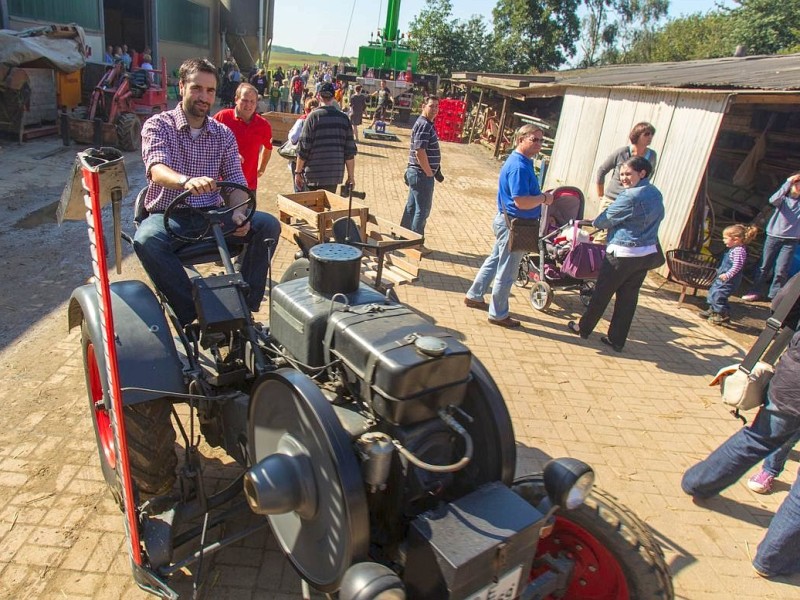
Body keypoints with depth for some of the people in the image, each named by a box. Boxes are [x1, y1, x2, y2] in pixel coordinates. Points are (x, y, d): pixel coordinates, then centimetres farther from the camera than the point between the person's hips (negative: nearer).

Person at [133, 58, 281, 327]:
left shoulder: (223, 134, 9)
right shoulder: (158, 125, -2)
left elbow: (236, 180, 2)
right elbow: (157, 169, -21)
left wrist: (238, 213, -21)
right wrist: (187, 181, -46)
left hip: (212, 214, 3)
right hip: (168, 214, -3)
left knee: (268, 225, -20)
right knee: (146, 240, -37)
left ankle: (244, 304, -17)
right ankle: (191, 314, -25)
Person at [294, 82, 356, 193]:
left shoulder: (313, 117, -6)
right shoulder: (344, 118, 3)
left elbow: (303, 149, -8)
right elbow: (350, 151, 2)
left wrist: (298, 172, 1)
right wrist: (351, 176, 9)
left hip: (314, 175, -3)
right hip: (335, 175, 3)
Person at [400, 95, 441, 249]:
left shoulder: (426, 124, 14)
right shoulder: (424, 125, -17)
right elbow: (420, 152, -25)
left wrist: (429, 172, 15)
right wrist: (429, 173, -16)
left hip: (417, 173, 10)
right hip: (422, 174, -10)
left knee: (412, 206, 17)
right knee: (423, 209, -1)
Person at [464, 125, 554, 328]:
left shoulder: (521, 161, 10)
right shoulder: (519, 167, -24)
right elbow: (521, 202, -29)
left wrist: (542, 194, 8)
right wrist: (544, 198, -15)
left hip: (508, 222, 11)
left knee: (494, 260, 23)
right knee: (506, 273, 2)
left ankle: (474, 296, 36)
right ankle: (498, 314, 16)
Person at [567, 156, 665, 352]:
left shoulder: (630, 197, -19)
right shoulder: (656, 194, 7)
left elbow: (605, 220, -10)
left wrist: (594, 222, 10)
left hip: (623, 254, -8)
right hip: (648, 254, 8)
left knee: (602, 292, 9)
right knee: (628, 297, 12)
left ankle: (584, 328, 26)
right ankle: (617, 340, 20)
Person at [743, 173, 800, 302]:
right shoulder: (783, 199, -1)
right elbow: (773, 200, -22)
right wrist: (788, 182, -26)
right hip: (774, 236, 0)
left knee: (781, 270, -3)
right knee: (765, 265, 9)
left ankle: (775, 295, 10)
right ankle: (756, 291, 20)